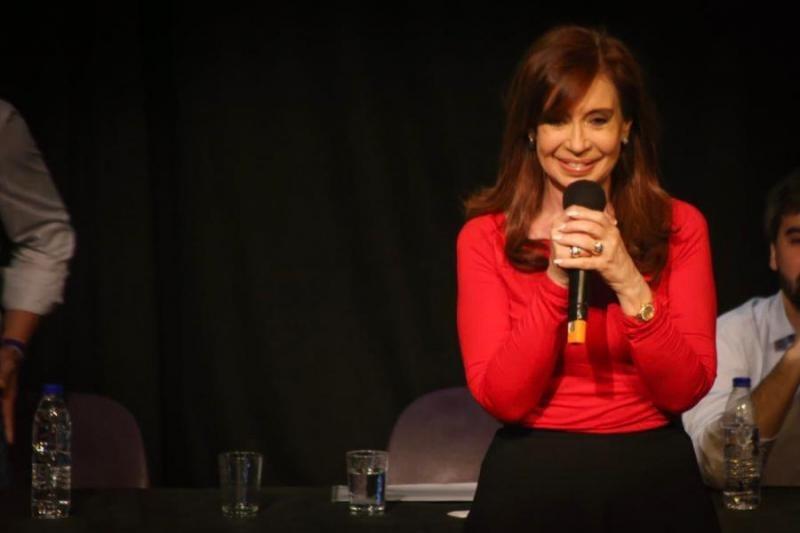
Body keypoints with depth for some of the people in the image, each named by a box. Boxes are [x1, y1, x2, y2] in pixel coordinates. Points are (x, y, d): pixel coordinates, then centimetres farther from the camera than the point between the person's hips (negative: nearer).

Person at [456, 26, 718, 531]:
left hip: (655, 483, 1)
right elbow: (501, 397, -11)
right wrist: (556, 281, -20)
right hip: (531, 485, -1)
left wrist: (630, 285, -21)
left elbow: (686, 390, -8)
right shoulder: (486, 237, -4)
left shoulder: (680, 227, -2)